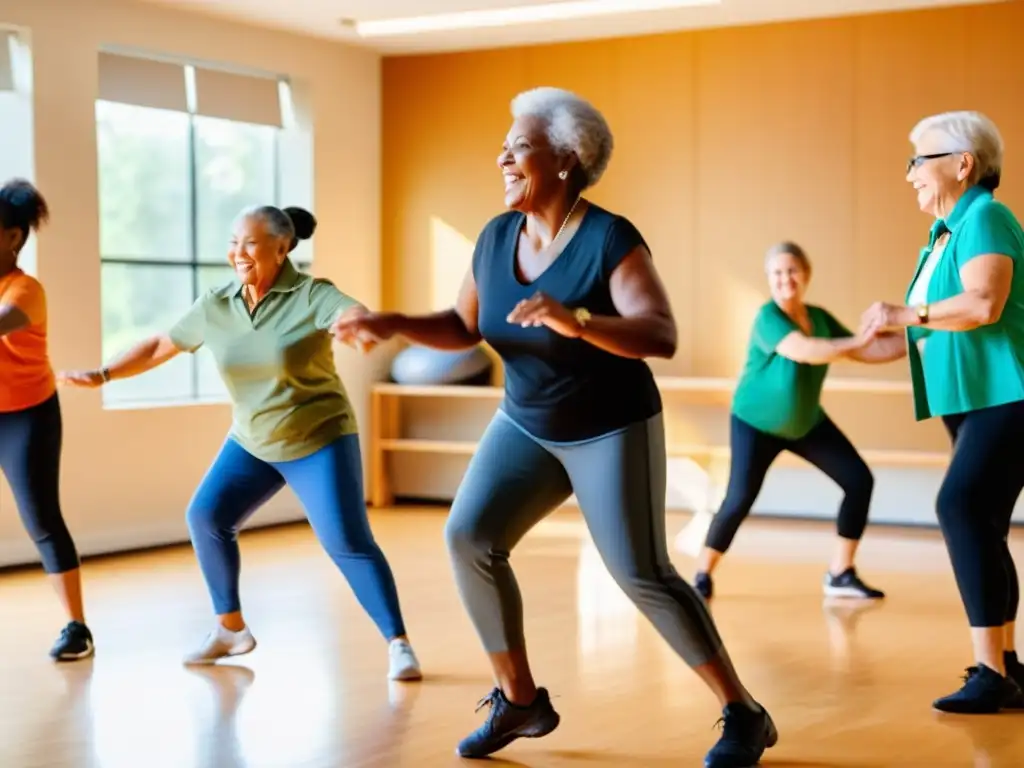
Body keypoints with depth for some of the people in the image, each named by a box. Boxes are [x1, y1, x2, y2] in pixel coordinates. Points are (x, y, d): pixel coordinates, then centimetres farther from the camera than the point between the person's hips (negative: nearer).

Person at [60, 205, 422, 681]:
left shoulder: (310, 296, -18)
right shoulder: (215, 306, -3)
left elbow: (358, 315, -37)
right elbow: (162, 345, 7)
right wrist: (103, 375, -1)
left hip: (319, 440, -6)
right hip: (252, 443, 6)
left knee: (348, 543, -14)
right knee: (206, 516, 0)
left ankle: (399, 645, -6)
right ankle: (230, 629, 16)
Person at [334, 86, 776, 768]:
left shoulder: (610, 239, -22)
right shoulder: (496, 237, -3)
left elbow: (662, 336, -32)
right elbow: (463, 328, 6)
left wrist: (577, 322, -48)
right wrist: (392, 324, -11)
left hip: (612, 432, -6)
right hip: (527, 427, 6)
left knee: (642, 576, -11)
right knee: (469, 537, -9)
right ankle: (520, 700, 6)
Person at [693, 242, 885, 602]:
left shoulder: (820, 317, -4)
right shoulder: (767, 317, -25)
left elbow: (861, 352, 2)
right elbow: (804, 351, -41)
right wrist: (860, 339, -45)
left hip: (807, 422, 7)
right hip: (756, 422, -7)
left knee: (860, 480, -2)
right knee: (740, 499, -18)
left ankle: (840, 575, 5)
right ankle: (703, 574, 2)